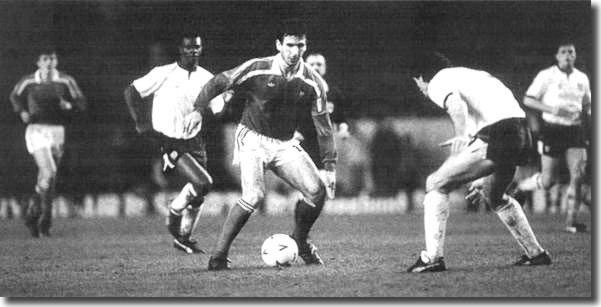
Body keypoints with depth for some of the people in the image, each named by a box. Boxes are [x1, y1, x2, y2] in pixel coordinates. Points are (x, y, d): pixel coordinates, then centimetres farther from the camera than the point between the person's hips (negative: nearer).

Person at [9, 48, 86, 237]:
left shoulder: (66, 81, 0)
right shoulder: (28, 82, 1)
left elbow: (81, 103, 5)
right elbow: (15, 96, 20)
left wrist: (69, 105, -16)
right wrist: (22, 112, 3)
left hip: (57, 132, 3)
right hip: (36, 130, -3)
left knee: (49, 179, 8)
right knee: (48, 173, -20)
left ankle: (33, 214, 25)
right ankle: (45, 214, -6)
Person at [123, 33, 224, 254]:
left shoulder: (206, 78, 5)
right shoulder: (164, 73, -6)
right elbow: (130, 92, -1)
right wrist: (140, 123, -9)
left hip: (193, 142, 5)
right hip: (169, 142, -5)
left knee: (198, 195, 7)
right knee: (203, 182, -21)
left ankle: (183, 238, 27)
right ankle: (175, 211, 5)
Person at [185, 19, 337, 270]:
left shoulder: (312, 82, -6)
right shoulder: (257, 68, -15)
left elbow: (324, 126, -1)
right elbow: (218, 82, -4)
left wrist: (330, 166, -5)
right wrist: (198, 109, -15)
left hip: (284, 144, 4)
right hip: (253, 139, -4)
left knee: (317, 191, -11)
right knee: (254, 196, -25)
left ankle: (299, 241, 17)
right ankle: (219, 255, -14)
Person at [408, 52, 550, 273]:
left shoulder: (437, 83, 6)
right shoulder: (468, 74, 33)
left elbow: (455, 103, -19)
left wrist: (461, 135, -38)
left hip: (494, 136, -8)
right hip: (521, 134, 8)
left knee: (436, 185, 2)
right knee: (495, 196, 33)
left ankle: (432, 258, -8)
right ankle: (536, 253, 36)